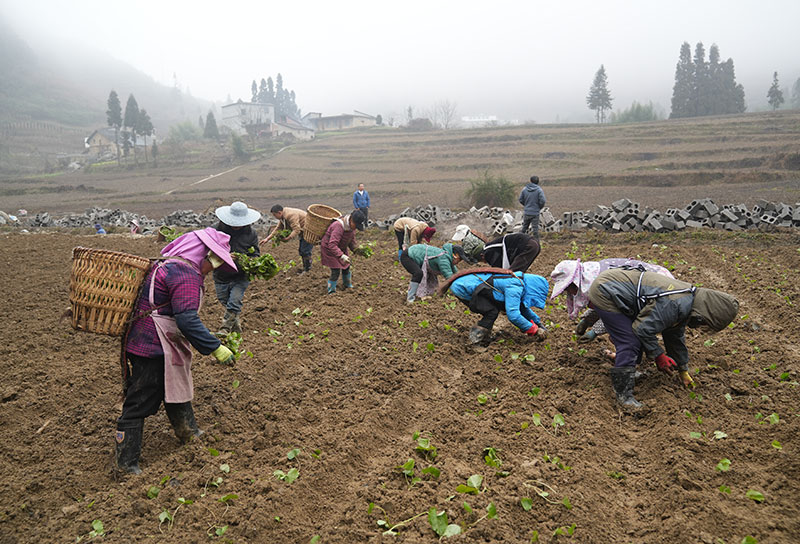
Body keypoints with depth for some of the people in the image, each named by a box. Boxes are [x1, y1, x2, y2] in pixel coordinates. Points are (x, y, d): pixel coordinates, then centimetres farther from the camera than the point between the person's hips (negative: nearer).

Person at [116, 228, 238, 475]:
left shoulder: (167, 263, 11)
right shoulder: (187, 274, -22)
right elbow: (187, 320, -30)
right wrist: (216, 348, -28)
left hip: (143, 341, 11)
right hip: (152, 348, -11)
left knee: (176, 387, 25)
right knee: (140, 402, 0)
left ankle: (188, 432, 44)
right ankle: (126, 462, 12)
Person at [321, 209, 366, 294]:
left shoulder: (351, 225, -12)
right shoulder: (339, 226, -38)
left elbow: (351, 239, 5)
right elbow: (332, 245, -44)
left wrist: (355, 249, -11)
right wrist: (342, 256, -52)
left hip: (342, 248, 8)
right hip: (329, 249, -8)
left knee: (346, 267, 17)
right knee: (335, 271, -9)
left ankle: (347, 285, 40)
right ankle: (331, 291, 9)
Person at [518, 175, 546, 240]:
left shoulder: (525, 189, -1)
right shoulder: (539, 190, -10)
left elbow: (521, 200, 3)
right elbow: (542, 201, -15)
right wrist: (539, 208, 4)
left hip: (526, 212, 3)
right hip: (535, 213, -3)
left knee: (524, 228, 17)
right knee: (535, 229, 2)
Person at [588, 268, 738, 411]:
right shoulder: (674, 304, -24)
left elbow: (676, 336, 23)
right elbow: (643, 328, -20)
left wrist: (683, 370, 32)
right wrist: (659, 356, -5)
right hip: (604, 293, -10)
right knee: (630, 343, -11)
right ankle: (623, 395, 0)